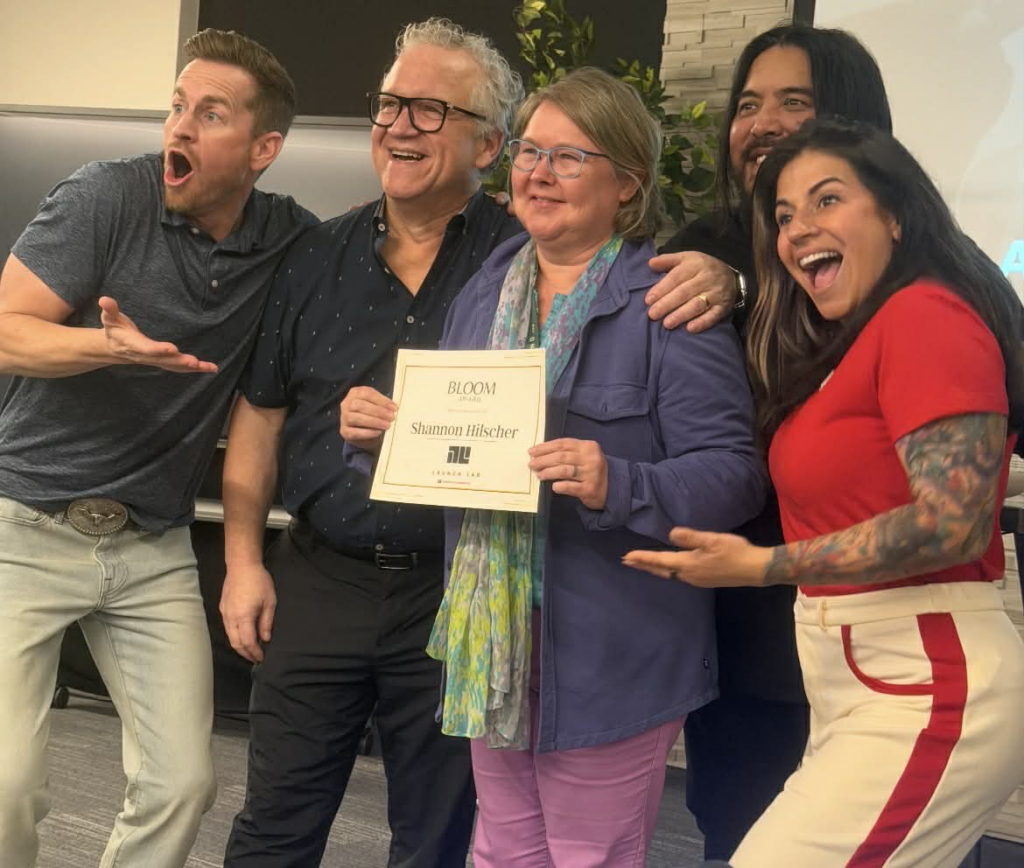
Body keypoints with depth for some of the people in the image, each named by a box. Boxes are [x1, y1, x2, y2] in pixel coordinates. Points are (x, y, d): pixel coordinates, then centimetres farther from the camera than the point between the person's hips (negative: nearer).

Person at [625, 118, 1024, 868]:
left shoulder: (926, 315, -12)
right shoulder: (845, 343, 17)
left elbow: (953, 522, -20)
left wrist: (758, 567, -16)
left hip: (924, 687, -9)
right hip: (852, 688, 9)